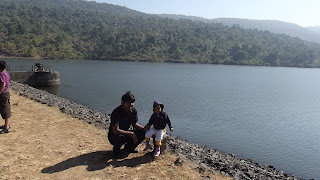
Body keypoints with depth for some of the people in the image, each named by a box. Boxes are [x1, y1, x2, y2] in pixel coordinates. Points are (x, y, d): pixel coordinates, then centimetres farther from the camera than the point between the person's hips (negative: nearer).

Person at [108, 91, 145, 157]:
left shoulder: (133, 111, -8)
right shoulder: (116, 112, -27)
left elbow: (134, 124, 4)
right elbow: (116, 131, -31)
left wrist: (144, 129, -13)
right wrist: (131, 133, -34)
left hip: (127, 132, 6)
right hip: (114, 135, -6)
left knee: (142, 133, -13)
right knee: (121, 138, -39)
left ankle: (129, 148, 10)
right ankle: (116, 149, -2)